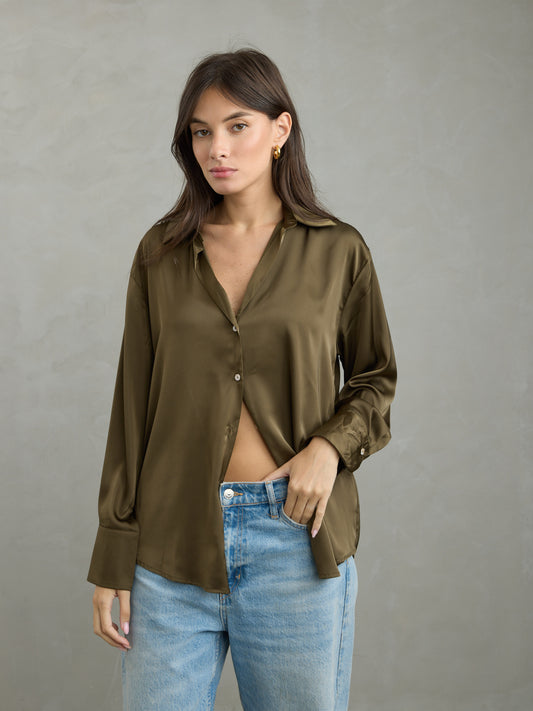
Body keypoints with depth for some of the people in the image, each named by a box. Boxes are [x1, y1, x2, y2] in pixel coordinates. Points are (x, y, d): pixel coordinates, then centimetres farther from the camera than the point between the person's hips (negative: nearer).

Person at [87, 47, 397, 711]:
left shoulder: (338, 250, 1)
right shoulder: (161, 252, 4)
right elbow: (133, 404, 4)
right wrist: (112, 561, 2)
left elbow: (375, 378, 11)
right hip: (173, 536, 1)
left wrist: (332, 444, -11)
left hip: (293, 535, -1)